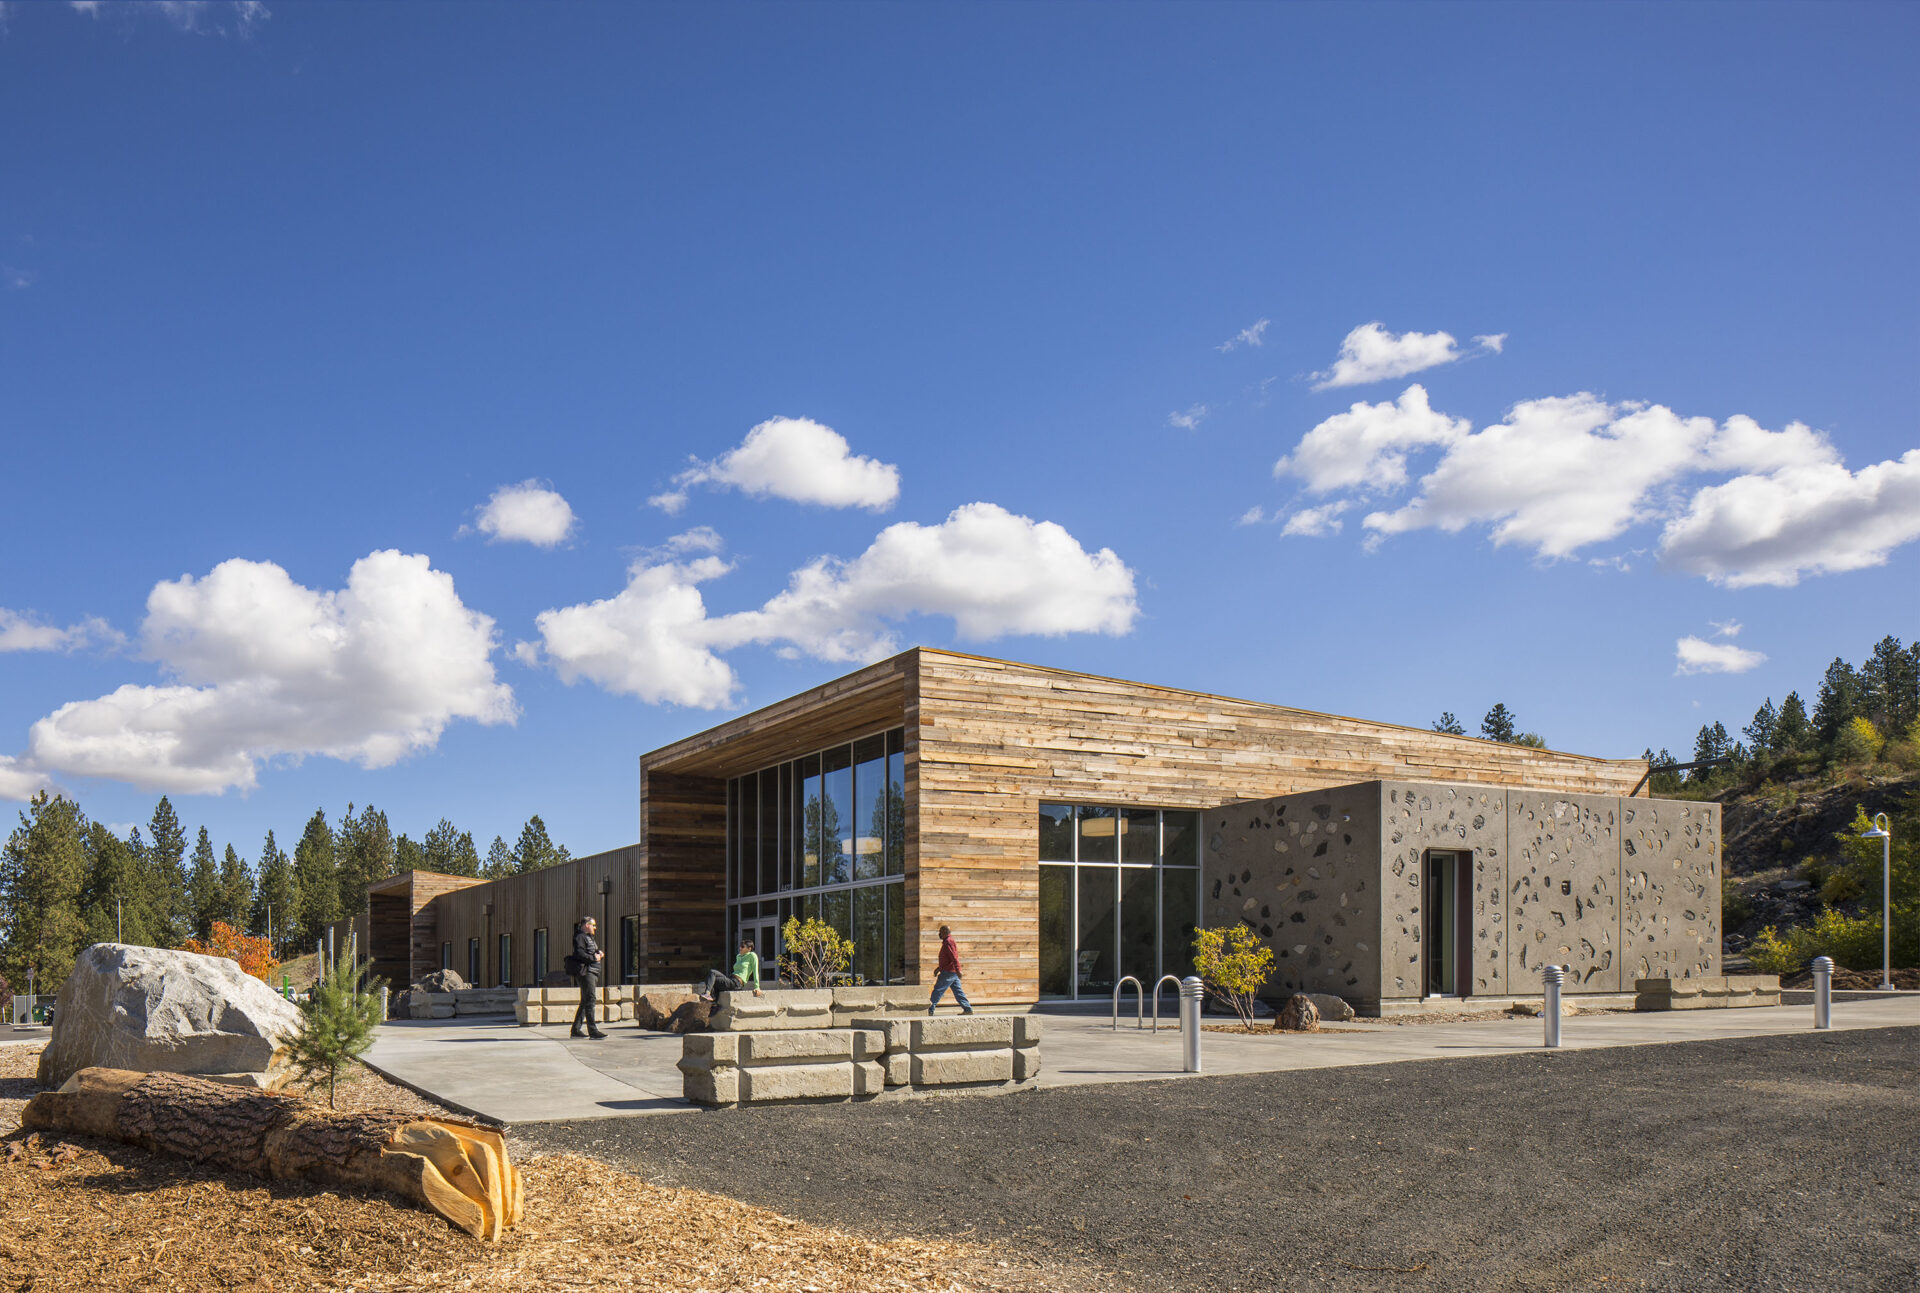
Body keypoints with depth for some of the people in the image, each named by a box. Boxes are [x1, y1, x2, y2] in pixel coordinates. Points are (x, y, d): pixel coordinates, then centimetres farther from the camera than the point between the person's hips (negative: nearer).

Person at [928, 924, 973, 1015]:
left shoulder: (948, 942, -12)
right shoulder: (949, 941, 20)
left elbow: (954, 957, -22)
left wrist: (958, 970, -28)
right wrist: (939, 968, 32)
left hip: (948, 972, -10)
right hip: (953, 973, 10)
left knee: (938, 990, -5)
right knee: (958, 992, 8)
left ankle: (930, 1010, -2)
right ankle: (968, 1009, 5)